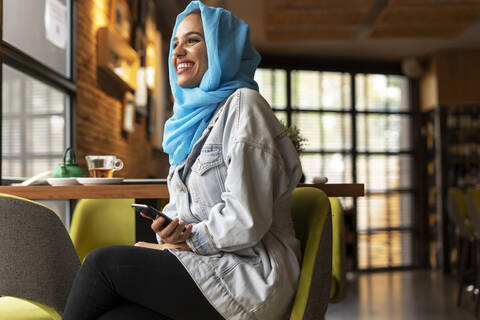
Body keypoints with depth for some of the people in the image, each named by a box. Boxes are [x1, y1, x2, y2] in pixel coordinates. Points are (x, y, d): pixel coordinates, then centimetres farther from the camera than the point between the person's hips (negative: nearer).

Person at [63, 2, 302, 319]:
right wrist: (169, 229, -1)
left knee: (103, 262, -15)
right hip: (213, 266, 7)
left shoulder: (243, 105, -8)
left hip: (250, 273, -7)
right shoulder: (194, 117, 18)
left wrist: (185, 242, -7)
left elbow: (246, 219, -17)